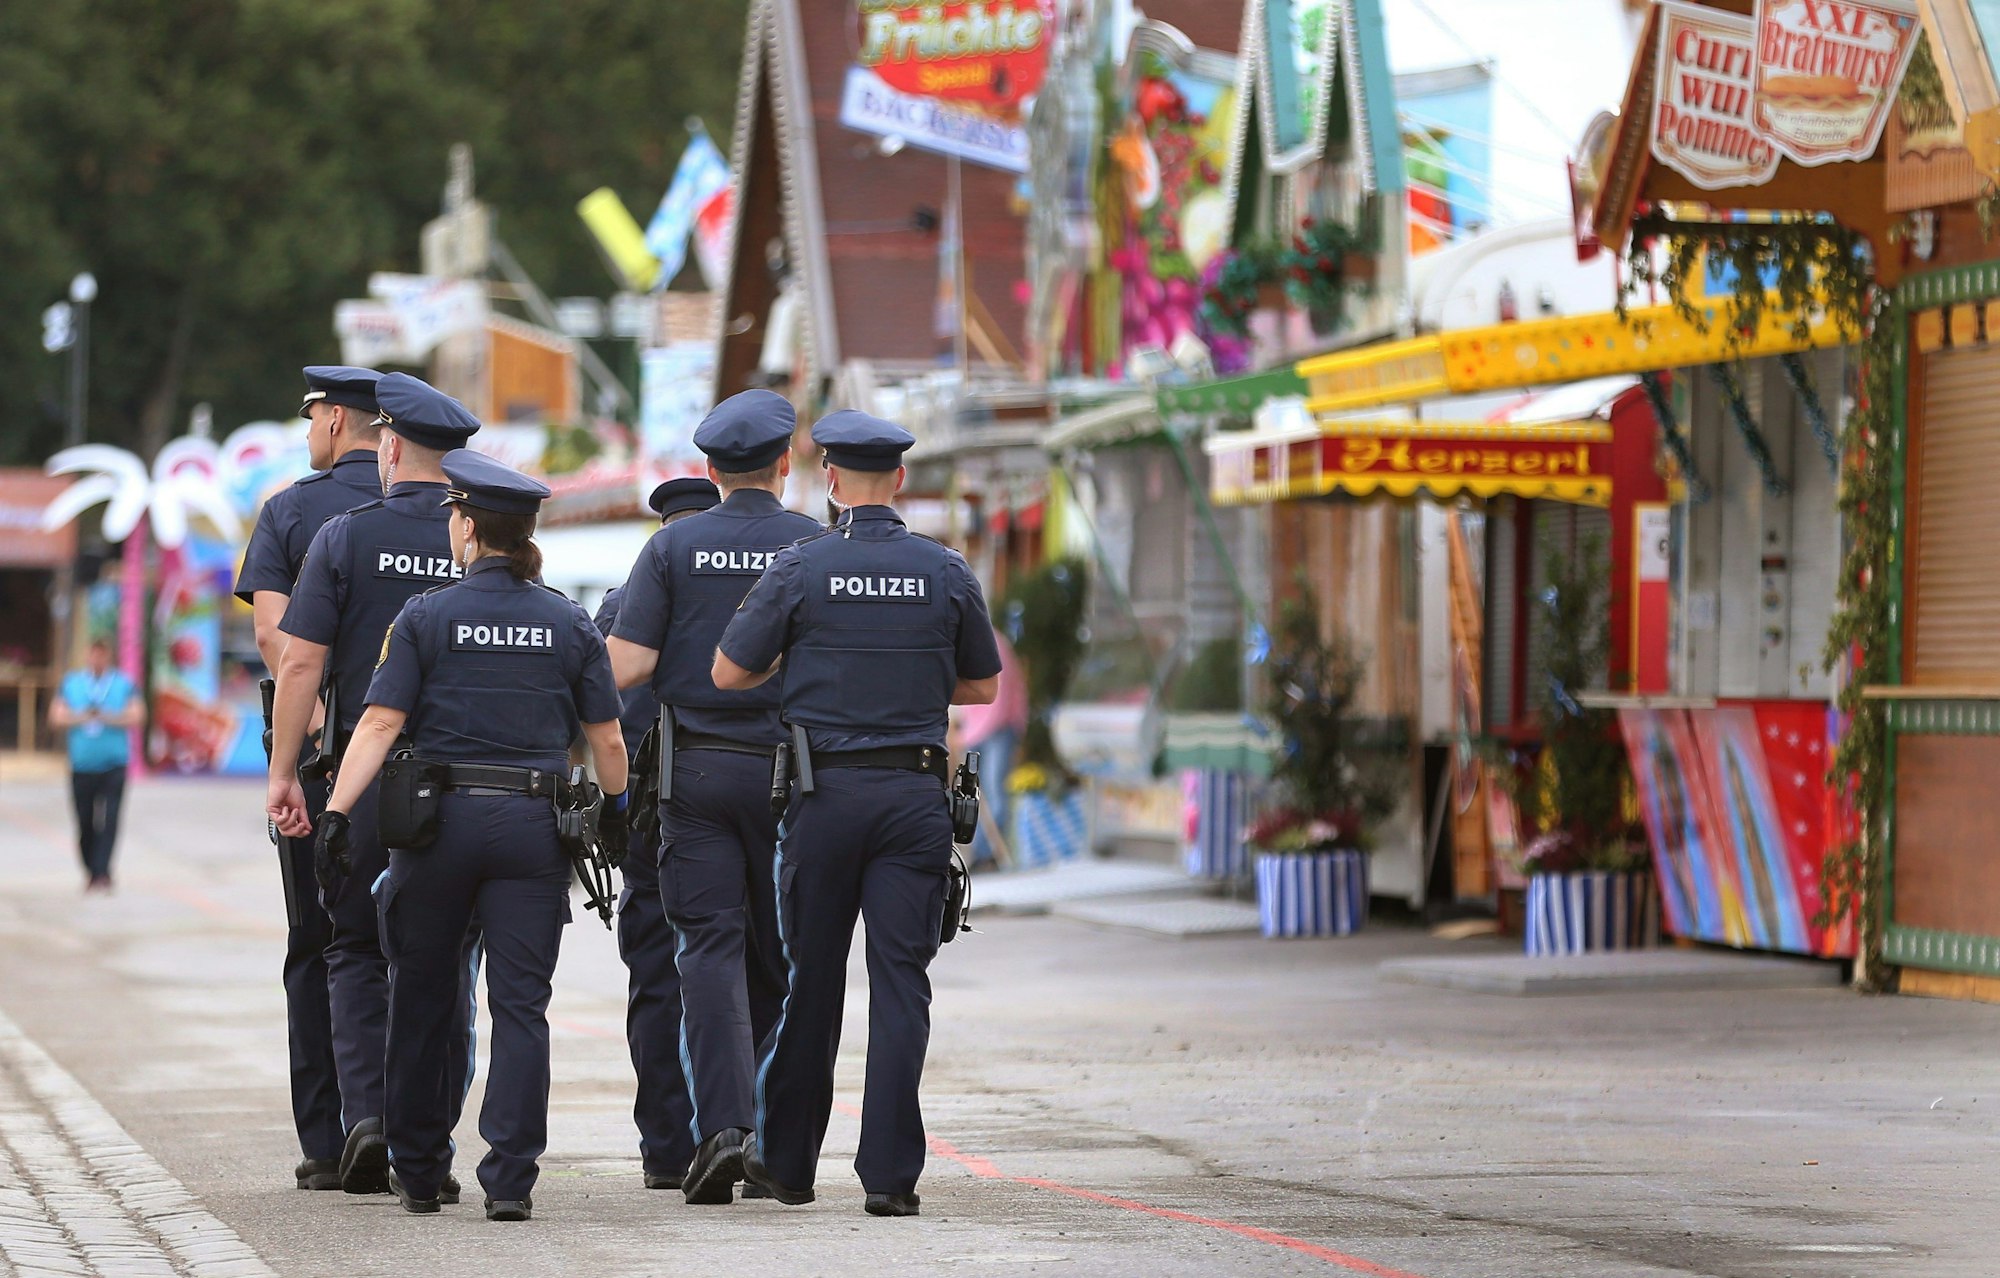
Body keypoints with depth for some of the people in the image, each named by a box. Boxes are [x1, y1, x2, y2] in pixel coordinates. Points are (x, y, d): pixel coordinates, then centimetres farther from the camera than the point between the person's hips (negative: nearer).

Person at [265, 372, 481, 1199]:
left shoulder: (346, 537, -3)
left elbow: (300, 665, -7)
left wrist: (283, 772, -1)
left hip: (363, 773, -1)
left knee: (356, 953, 11)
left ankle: (366, 1115, -6)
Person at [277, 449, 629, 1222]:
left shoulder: (426, 618, -2)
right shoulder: (570, 625, 5)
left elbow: (380, 723, -10)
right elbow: (606, 737, 6)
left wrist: (338, 809, -14)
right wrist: (615, 810, 21)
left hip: (442, 817, -1)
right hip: (536, 824, 1)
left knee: (422, 997, 12)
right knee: (521, 1004, -1)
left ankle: (417, 1172, 19)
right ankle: (510, 1180, -10)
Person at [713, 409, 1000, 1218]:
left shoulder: (800, 568, -4)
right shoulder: (946, 573, 2)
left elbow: (729, 673, 0)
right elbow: (983, 687, 12)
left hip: (825, 790, -1)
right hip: (916, 794, 1)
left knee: (811, 976, 10)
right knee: (901, 978, -1)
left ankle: (786, 1158, 20)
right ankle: (889, 1173, -7)